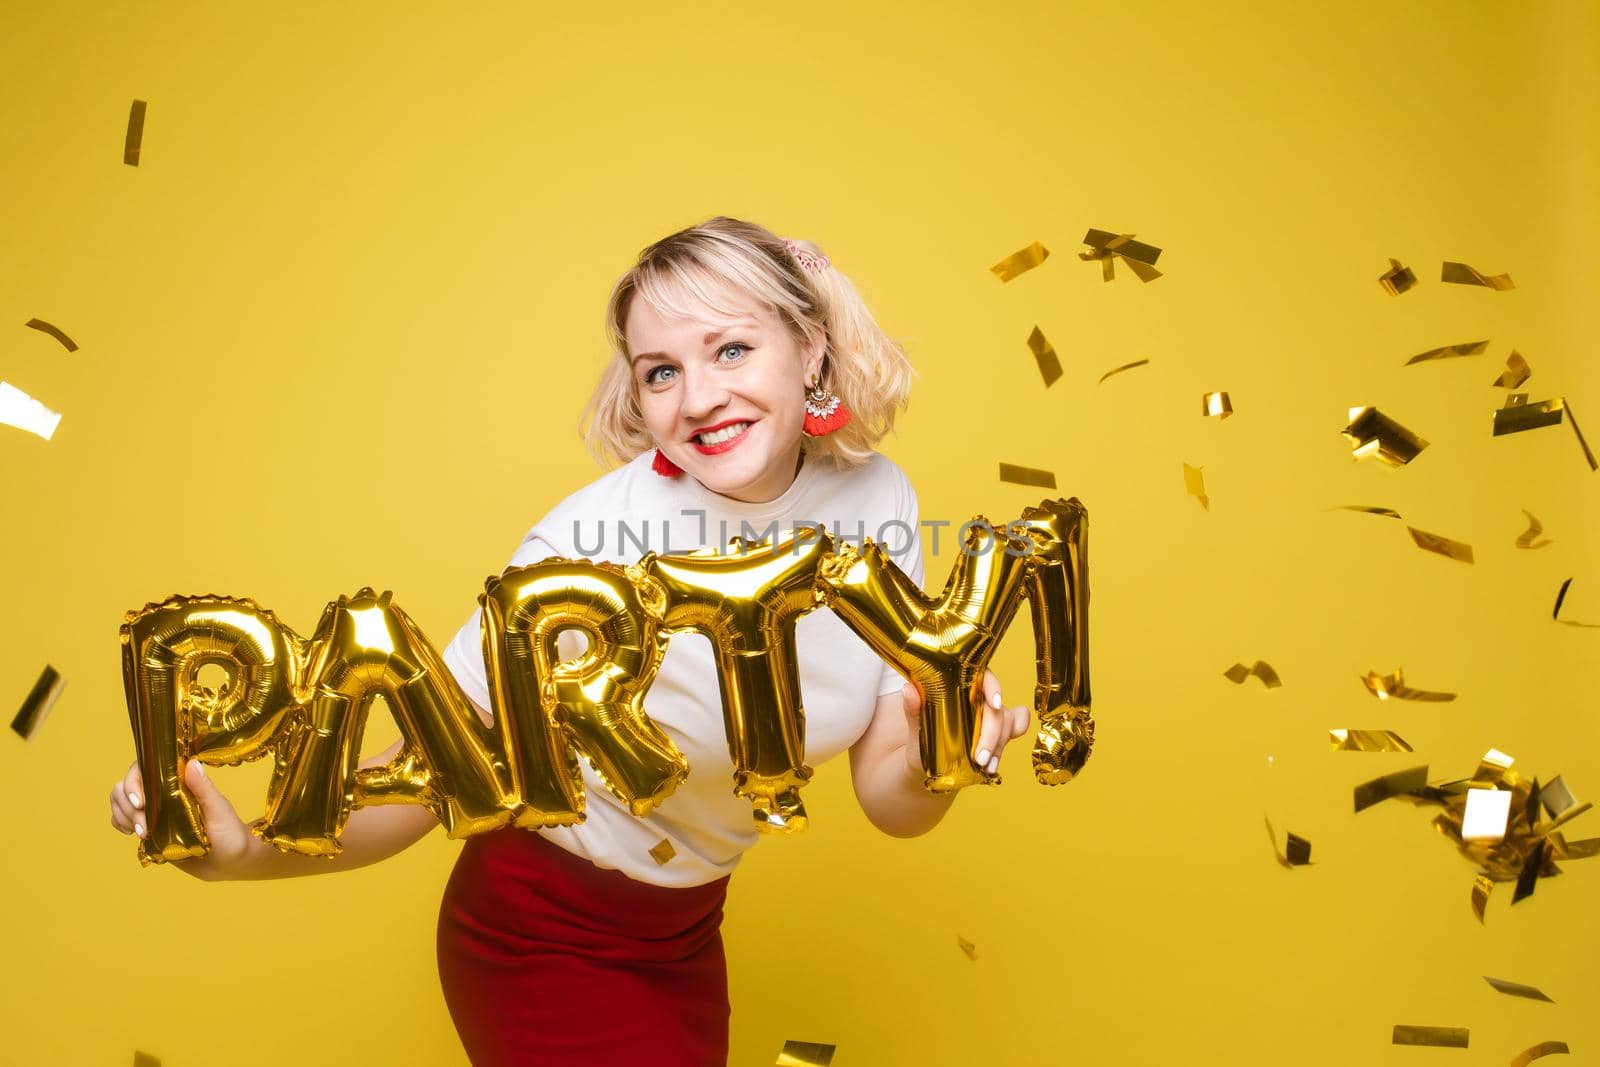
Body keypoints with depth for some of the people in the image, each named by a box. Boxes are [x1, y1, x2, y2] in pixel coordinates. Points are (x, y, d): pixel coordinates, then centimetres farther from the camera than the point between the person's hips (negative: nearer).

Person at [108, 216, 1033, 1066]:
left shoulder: (876, 498, -13)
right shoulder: (598, 540, -29)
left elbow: (887, 801, -11)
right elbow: (424, 778, -26)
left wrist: (931, 771, -32)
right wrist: (245, 850, -43)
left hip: (685, 934, 6)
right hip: (546, 947, -5)